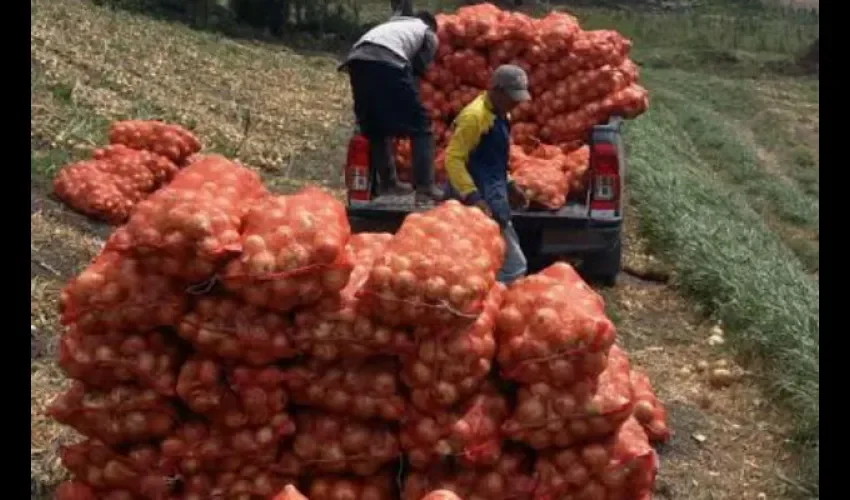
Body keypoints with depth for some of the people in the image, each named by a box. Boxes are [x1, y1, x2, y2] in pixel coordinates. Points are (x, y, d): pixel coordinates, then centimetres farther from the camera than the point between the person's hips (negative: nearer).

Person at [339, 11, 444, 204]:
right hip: (387, 61, -5)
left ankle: (387, 182, 24)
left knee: (374, 127, 21)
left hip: (357, 58, 5)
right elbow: (418, 70, 20)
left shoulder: (394, 24, 42)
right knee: (420, 125, 4)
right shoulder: (429, 34, 28)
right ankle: (425, 188, -4)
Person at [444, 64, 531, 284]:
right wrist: (473, 197, -28)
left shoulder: (499, 114, 12)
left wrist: (509, 185, 19)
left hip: (495, 196, 10)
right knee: (514, 265, -9)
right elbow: (453, 159, -22)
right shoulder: (474, 116, -18)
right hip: (482, 199, -10)